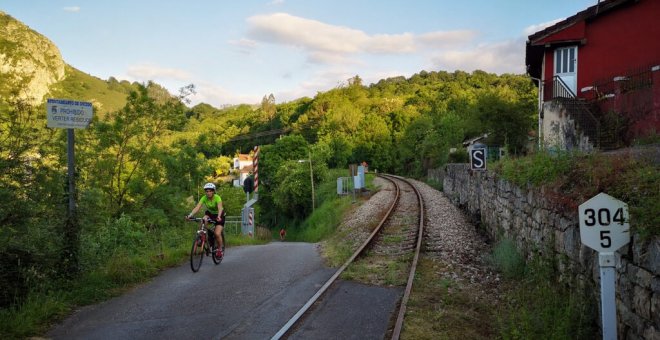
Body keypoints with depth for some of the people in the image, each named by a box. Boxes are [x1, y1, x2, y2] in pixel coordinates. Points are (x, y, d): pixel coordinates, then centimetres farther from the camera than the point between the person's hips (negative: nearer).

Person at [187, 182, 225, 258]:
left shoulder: (217, 197, -28)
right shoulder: (204, 198, -19)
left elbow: (220, 208, -43)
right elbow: (197, 207, -31)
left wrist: (219, 216, -63)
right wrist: (190, 215, -48)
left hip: (219, 215, -4)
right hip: (209, 213, 4)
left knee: (217, 234, -19)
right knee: (204, 221, -31)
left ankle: (219, 249, 5)